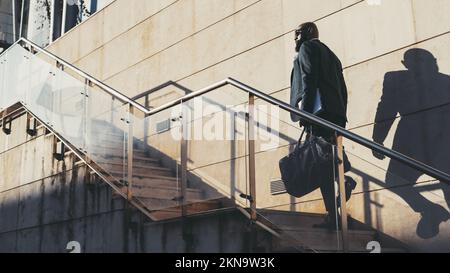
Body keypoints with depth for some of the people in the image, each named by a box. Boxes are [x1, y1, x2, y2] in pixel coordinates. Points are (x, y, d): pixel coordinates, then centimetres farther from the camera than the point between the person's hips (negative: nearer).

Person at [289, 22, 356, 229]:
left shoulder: (307, 47, 8)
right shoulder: (330, 54, 32)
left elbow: (308, 78, -10)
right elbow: (342, 89, 24)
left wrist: (304, 111, -16)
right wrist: (340, 117, 20)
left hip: (319, 111, -9)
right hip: (336, 115, 9)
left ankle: (333, 216, -17)